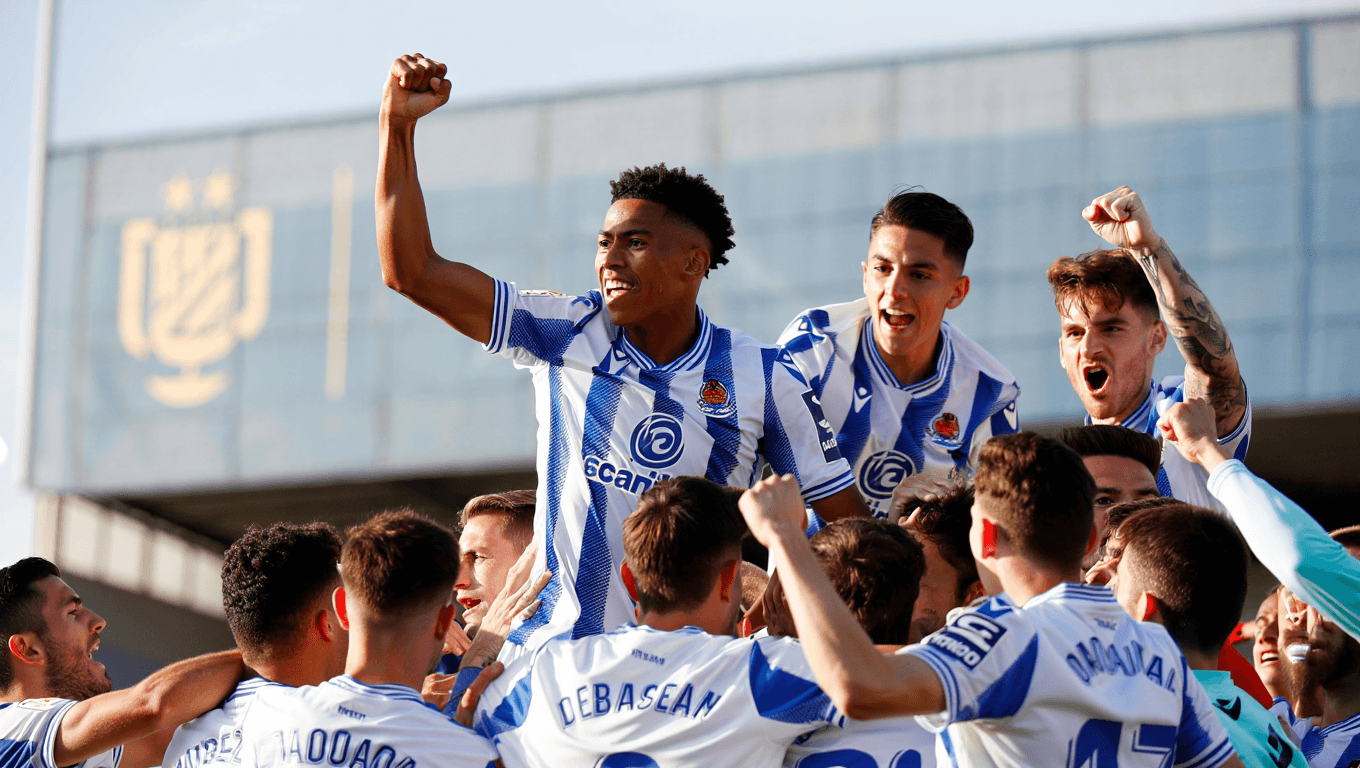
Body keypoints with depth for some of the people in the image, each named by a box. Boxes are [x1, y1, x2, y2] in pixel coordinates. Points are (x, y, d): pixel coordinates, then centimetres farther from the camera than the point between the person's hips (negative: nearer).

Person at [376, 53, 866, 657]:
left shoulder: (766, 382, 1)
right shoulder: (567, 335, 5)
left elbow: (848, 521, 7)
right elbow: (412, 271, 4)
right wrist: (397, 123, -1)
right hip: (551, 649, 1)